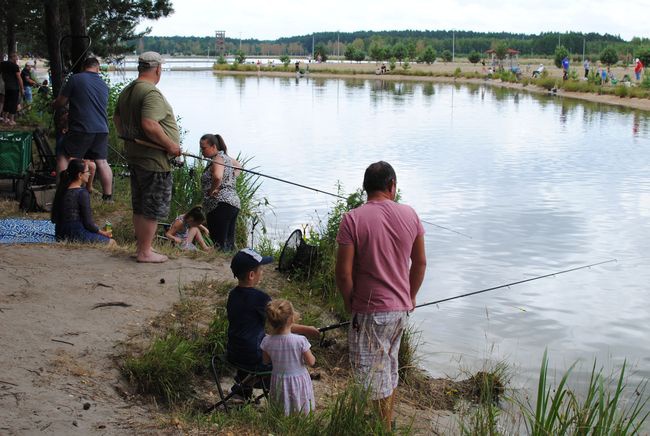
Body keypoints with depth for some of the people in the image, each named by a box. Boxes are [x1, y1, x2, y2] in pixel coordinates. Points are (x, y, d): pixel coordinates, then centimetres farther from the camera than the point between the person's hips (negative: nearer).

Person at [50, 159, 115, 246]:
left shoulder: (62, 190, 6)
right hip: (76, 235, -9)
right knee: (111, 242, 4)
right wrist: (102, 232, 1)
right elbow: (88, 222, -16)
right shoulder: (82, 193, -17)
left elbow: (54, 219, 13)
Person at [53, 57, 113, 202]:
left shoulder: (75, 79, -3)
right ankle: (108, 195, 14)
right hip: (102, 129, 5)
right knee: (102, 162, 11)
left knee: (64, 158, 4)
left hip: (81, 129, -5)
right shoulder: (104, 84, 14)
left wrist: (54, 104, 25)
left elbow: (60, 102, 0)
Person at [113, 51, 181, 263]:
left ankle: (141, 247, 28)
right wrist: (170, 144, -20)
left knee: (139, 206, 17)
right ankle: (145, 252, 5)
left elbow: (117, 118, 21)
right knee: (154, 208, 0)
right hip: (154, 159, -10)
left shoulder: (127, 91, 11)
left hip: (133, 156, 10)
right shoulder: (152, 92, -19)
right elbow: (149, 125, -29)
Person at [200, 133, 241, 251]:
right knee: (229, 243, 9)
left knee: (219, 243, -14)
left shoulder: (218, 159, -9)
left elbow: (217, 176, -30)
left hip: (221, 204, -10)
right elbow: (238, 166, 39)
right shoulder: (225, 157, 19)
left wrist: (211, 190, -13)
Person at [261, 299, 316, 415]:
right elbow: (311, 362, -11)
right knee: (302, 415, 8)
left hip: (279, 381, 3)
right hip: (298, 381, -3)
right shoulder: (300, 341, -22)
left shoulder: (267, 341, -13)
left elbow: (266, 361, 4)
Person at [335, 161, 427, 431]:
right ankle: (388, 423, 38)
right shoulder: (410, 215, -1)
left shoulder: (352, 219, -15)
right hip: (401, 308, 6)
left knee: (373, 377, 7)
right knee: (390, 366, 23)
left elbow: (344, 273, -17)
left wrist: (349, 304, 0)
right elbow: (420, 262, 7)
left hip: (370, 311, -6)